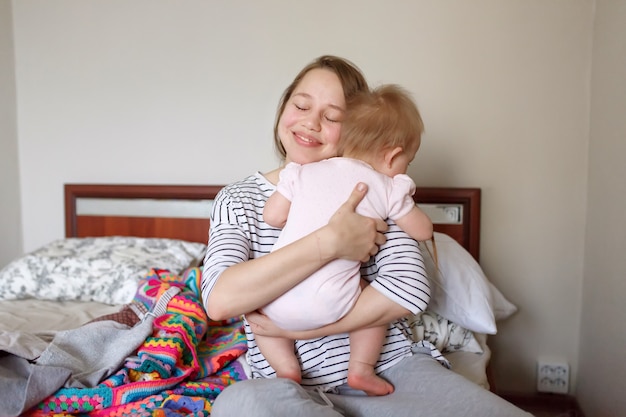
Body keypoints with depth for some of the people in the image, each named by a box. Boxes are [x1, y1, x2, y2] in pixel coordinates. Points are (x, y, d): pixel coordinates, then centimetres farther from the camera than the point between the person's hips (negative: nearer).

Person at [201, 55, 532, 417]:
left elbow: (410, 290, -9)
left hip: (393, 366, 1)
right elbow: (220, 300, -16)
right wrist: (331, 241, -22)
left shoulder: (371, 188, 6)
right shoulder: (239, 200, 3)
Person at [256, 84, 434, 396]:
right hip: (329, 308, -1)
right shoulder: (389, 189, 3)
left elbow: (272, 217, 8)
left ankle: (285, 366, 19)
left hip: (278, 302, 2)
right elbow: (423, 231, 14)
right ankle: (361, 369, 21)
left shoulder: (302, 172, 7)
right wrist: (407, 206, 34)